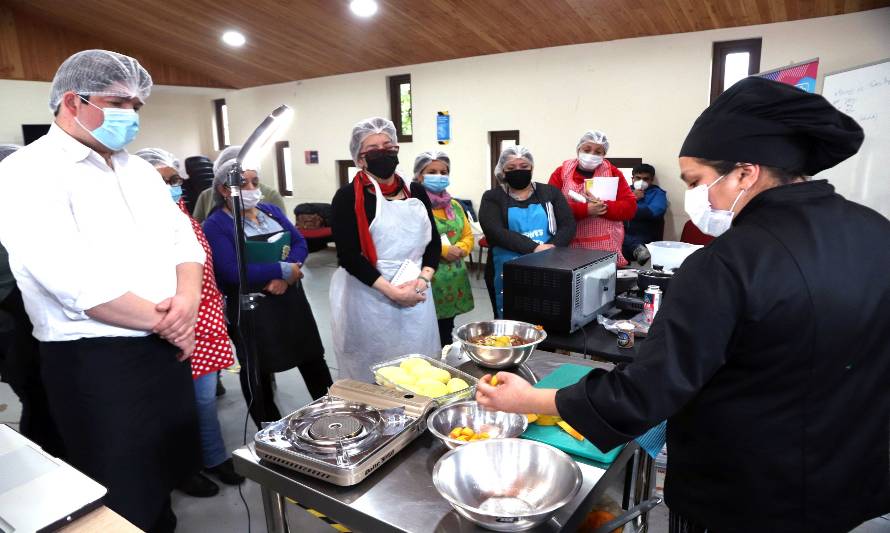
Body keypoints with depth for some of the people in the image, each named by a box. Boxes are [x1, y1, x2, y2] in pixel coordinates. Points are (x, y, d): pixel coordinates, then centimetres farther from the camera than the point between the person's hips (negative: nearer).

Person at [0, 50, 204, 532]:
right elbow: (74, 281, -22)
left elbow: (184, 239, 8)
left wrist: (187, 301, -12)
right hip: (95, 362, -7)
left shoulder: (139, 170, 12)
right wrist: (161, 320, -13)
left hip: (166, 348, 7)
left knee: (166, 476, 21)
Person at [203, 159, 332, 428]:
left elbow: (299, 243, 2)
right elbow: (232, 272, -22)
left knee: (313, 357, 13)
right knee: (257, 371, 9)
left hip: (290, 298, 5)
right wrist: (284, 270, -20)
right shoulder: (215, 225, -10)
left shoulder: (270, 210, 8)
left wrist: (282, 277, -17)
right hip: (250, 308, -5)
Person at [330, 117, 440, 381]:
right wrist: (392, 291, -18)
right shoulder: (349, 197, -6)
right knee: (372, 373, 6)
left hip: (416, 297, 5)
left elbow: (434, 242, 11)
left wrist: (423, 279, -7)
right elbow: (348, 255, -13)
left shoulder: (416, 191, 9)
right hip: (370, 298, -4)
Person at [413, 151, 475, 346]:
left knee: (447, 332, 17)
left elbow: (468, 235, 16)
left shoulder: (454, 205, 15)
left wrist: (461, 249, -7)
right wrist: (443, 250, -20)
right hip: (426, 277, -7)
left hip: (453, 278, 7)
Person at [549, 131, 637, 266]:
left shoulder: (613, 173, 9)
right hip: (570, 247, -1)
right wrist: (586, 209, -18)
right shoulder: (561, 173, 6)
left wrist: (602, 207, -15)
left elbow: (630, 207, 1)